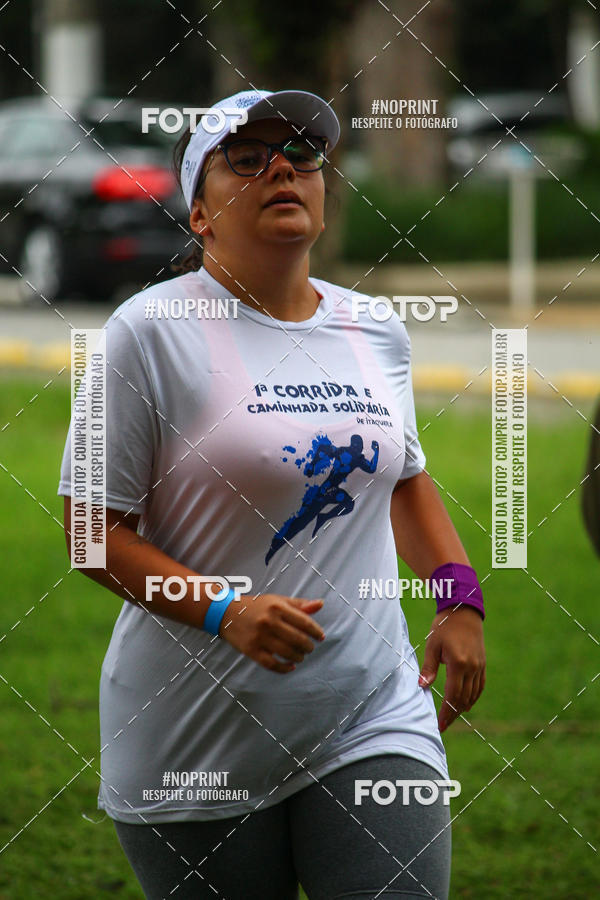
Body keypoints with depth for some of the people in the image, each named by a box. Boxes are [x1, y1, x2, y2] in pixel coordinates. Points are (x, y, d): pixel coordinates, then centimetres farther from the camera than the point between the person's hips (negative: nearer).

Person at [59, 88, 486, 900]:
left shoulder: (379, 334, 9)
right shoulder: (151, 332, -7)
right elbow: (95, 529, -8)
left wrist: (459, 597, 10)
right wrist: (223, 611, -21)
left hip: (374, 723, 4)